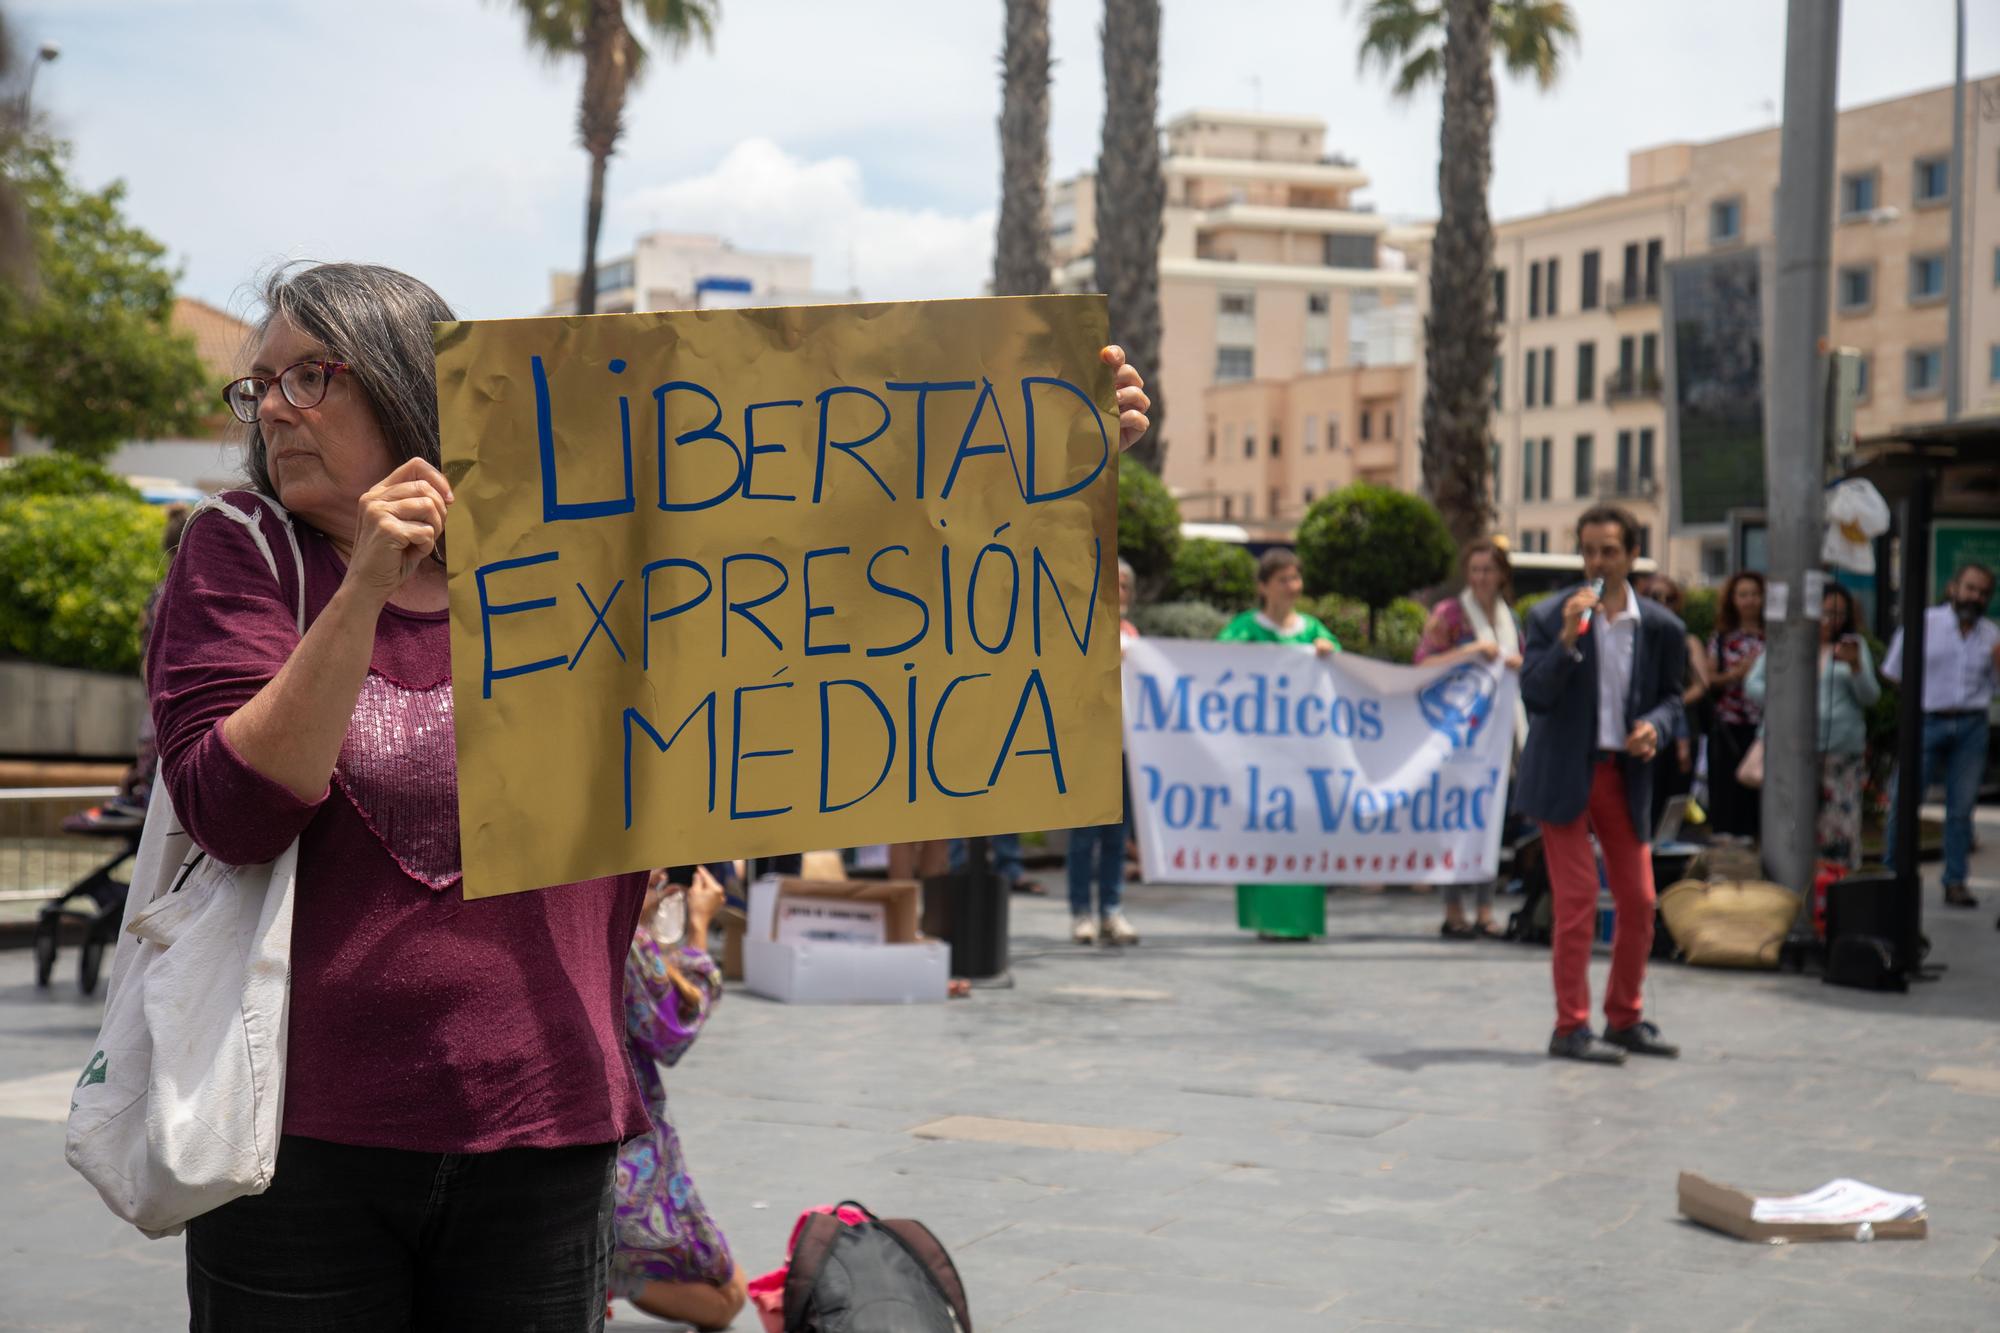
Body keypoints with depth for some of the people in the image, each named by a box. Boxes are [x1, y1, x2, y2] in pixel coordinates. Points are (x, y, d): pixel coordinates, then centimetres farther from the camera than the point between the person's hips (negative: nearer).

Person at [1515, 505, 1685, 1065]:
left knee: (1639, 902, 7)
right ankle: (1571, 1027, 1)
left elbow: (1671, 693, 14)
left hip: (1624, 774, 4)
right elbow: (1534, 693, -14)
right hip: (1565, 773, -4)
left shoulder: (1660, 626, 2)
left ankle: (1625, 1019, 21)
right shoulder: (1550, 617, -7)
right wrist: (1567, 640, -27)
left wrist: (1655, 725, -7)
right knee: (1576, 899, -6)